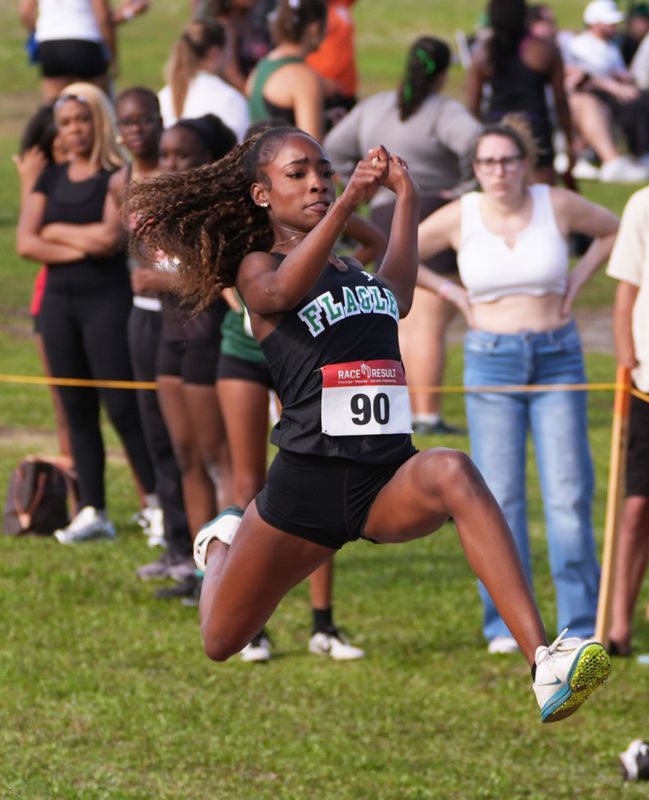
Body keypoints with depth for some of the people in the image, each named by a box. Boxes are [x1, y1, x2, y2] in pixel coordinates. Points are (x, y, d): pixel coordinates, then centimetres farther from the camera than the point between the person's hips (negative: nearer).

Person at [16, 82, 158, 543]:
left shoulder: (117, 178, -5)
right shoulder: (51, 179, 11)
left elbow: (110, 235, -18)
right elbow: (25, 243, 2)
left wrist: (56, 231, -3)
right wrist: (80, 246, -10)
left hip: (107, 299, -6)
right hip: (59, 300, 6)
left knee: (122, 406, -8)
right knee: (77, 410, 7)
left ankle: (158, 502, -1)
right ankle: (92, 511, 11)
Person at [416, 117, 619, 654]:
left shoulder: (558, 206, -2)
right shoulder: (460, 217, -2)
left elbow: (614, 230, 16)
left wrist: (578, 279, 5)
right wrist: (450, 291, 3)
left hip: (558, 359, 0)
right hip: (491, 362, 0)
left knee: (569, 495, -4)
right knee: (499, 499, -1)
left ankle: (581, 625, 2)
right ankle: (507, 625, 7)